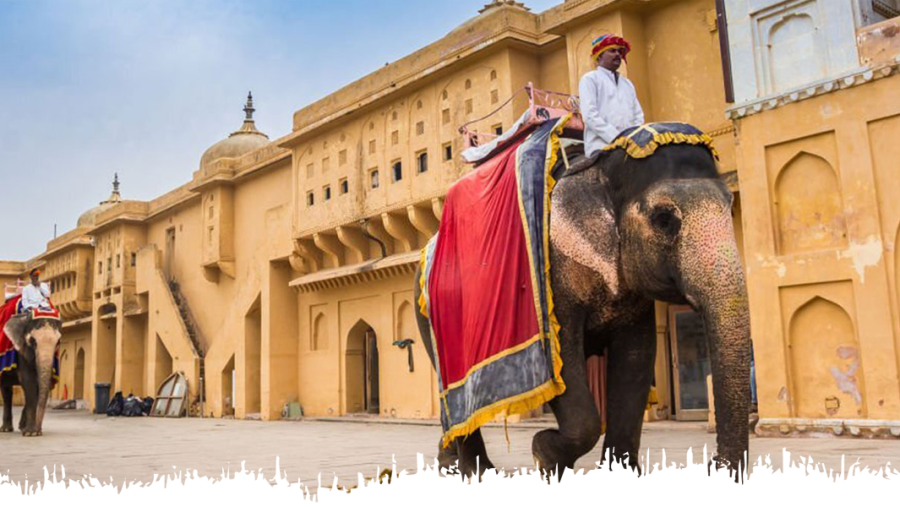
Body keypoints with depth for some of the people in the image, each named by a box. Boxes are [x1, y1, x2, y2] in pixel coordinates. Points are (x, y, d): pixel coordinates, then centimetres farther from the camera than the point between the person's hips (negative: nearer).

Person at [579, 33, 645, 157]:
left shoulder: (627, 83, 27)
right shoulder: (590, 79, 8)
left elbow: (638, 115, 22)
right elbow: (590, 115, -6)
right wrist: (615, 138, -15)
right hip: (602, 147, -5)